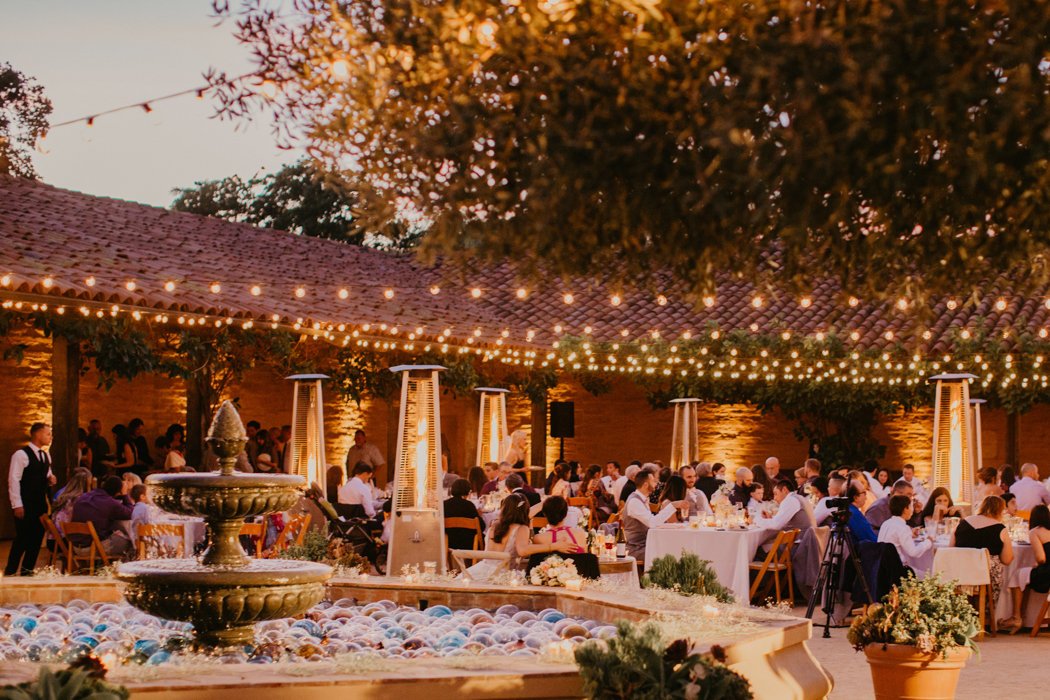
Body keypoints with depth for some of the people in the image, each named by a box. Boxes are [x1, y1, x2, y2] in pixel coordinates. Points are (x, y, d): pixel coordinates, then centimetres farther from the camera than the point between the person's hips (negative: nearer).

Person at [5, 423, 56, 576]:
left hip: (40, 503, 7)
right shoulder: (21, 454, -10)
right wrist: (17, 505, -17)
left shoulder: (46, 456, 14)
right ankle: (10, 572, 7)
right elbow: (13, 480, -13)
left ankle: (27, 571, 17)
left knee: (37, 538, 7)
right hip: (25, 504, -7)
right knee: (22, 539, -5)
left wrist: (50, 480, 0)